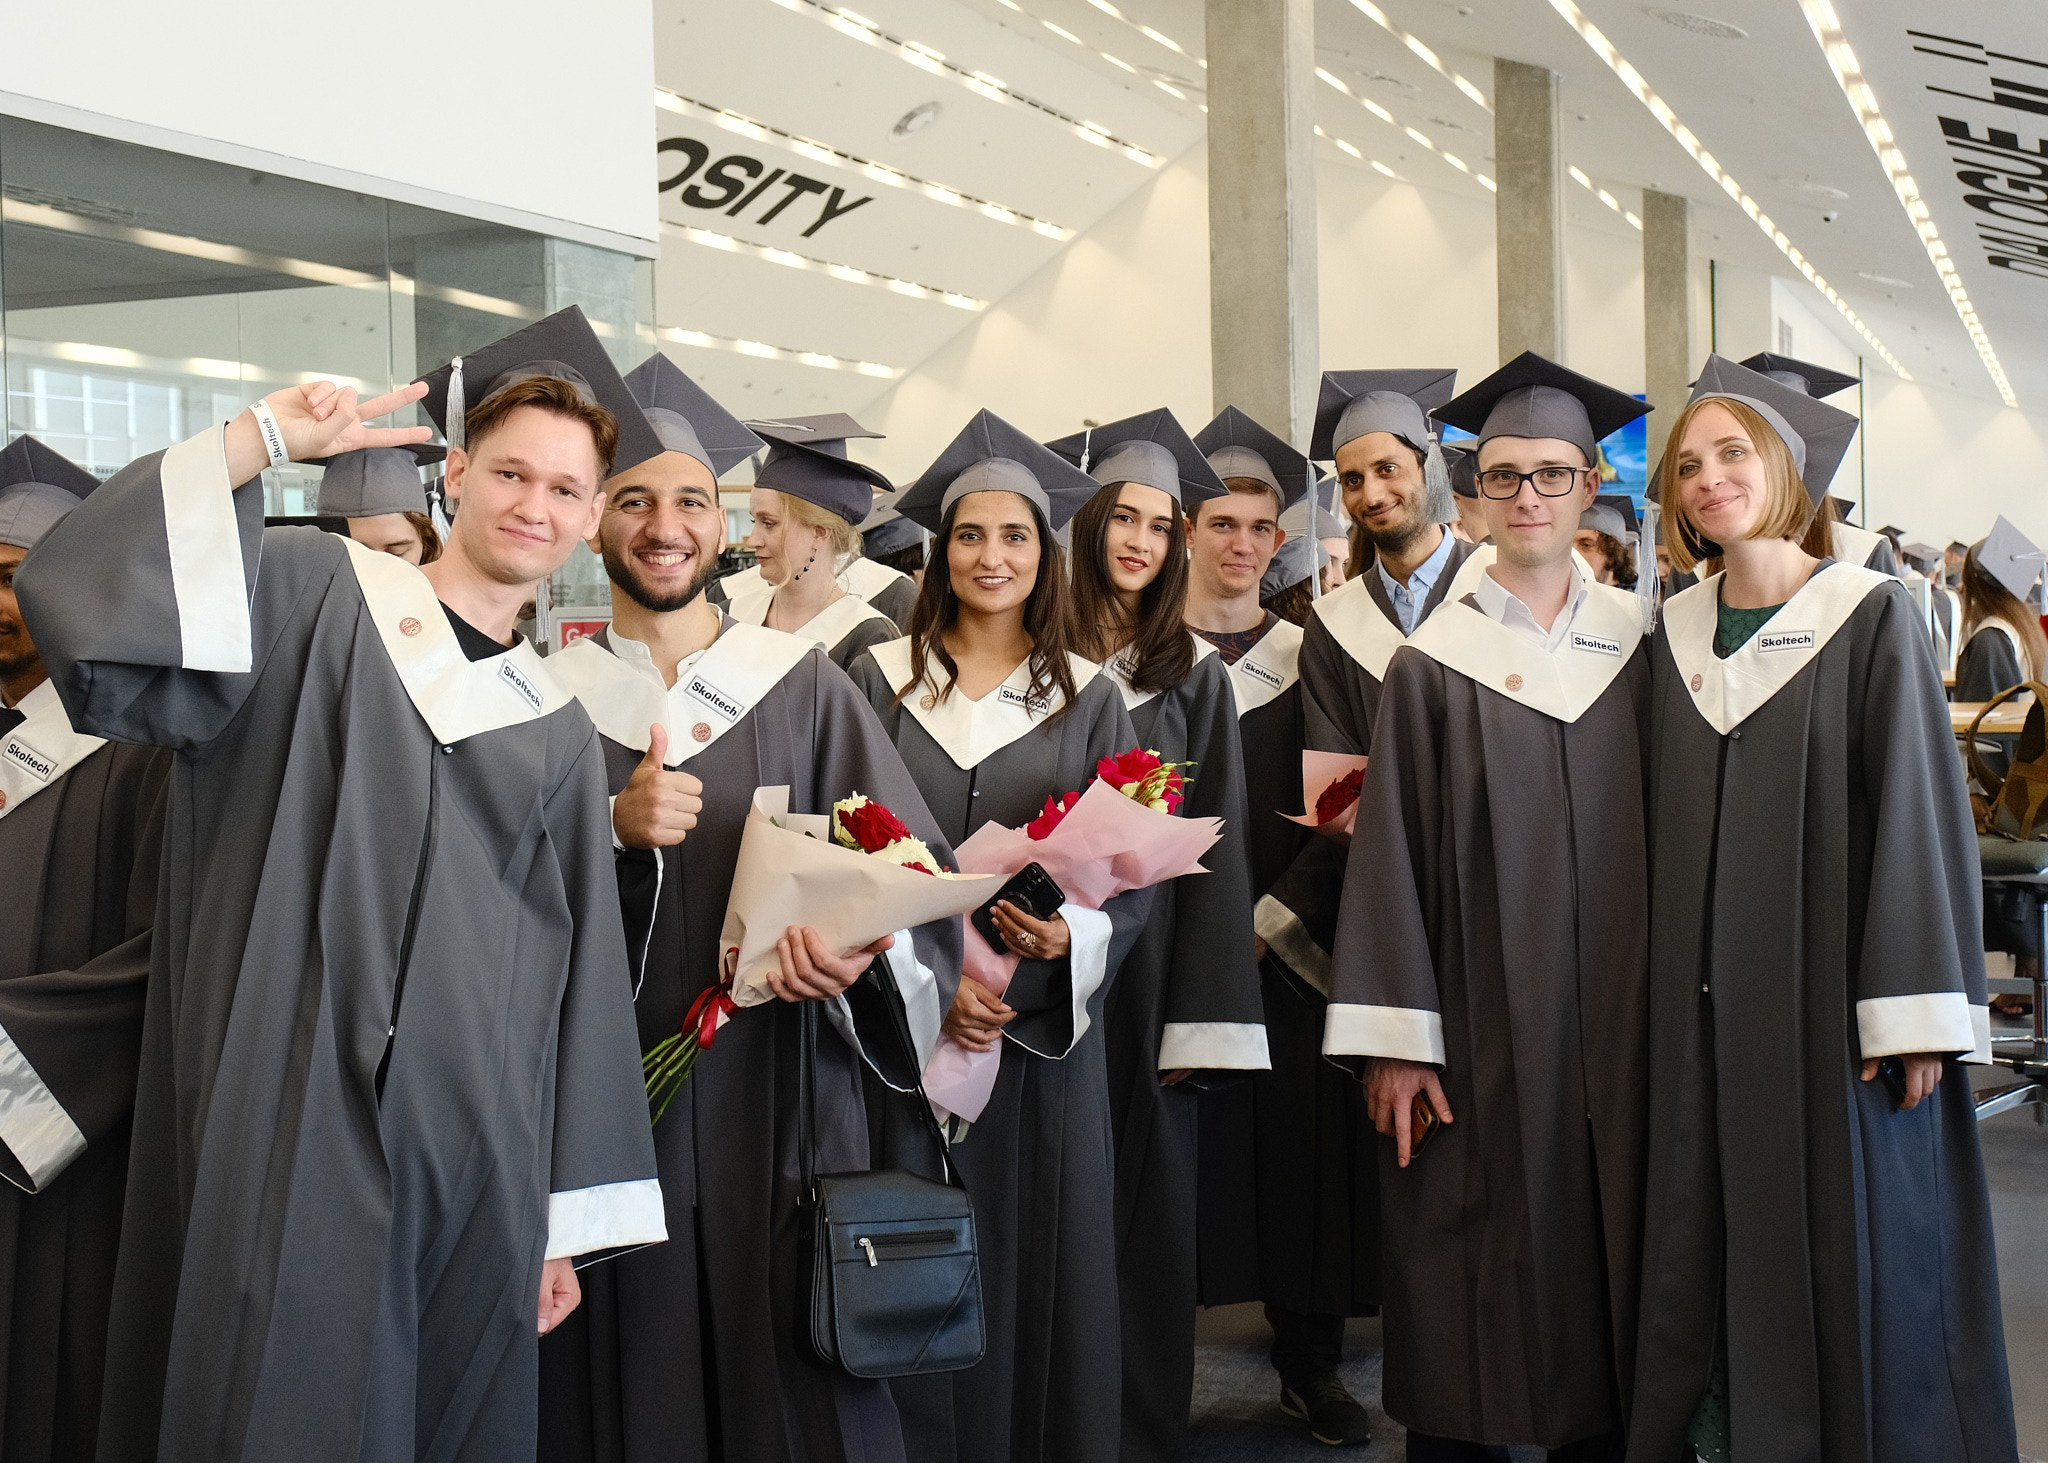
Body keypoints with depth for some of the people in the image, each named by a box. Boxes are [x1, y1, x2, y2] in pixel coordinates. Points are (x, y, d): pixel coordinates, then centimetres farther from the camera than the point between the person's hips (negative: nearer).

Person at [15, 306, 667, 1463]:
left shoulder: (557, 732, 14)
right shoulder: (317, 595, 4)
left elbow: (573, 990, 13)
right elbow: (81, 594, -11)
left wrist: (564, 1218, 10)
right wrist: (260, 440, -14)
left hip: (475, 1169, 4)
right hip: (289, 1140, -4)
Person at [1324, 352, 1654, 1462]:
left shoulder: (1640, 642, 7)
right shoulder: (1433, 663, 0)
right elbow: (1392, 854, -3)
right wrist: (1394, 1041, -9)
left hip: (1619, 1024, 2)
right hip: (1481, 1027, -2)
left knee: (1608, 1243, 6)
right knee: (1477, 1280, 0)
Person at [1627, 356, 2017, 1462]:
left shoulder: (1870, 616, -4)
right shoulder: (1674, 636, 9)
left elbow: (1918, 808, -8)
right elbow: (1664, 825, 10)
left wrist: (1915, 1011, -14)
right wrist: (1663, 991, 5)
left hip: (1831, 989, -4)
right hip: (1708, 999, 4)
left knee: (1855, 1261, 1)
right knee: (1720, 1246, 7)